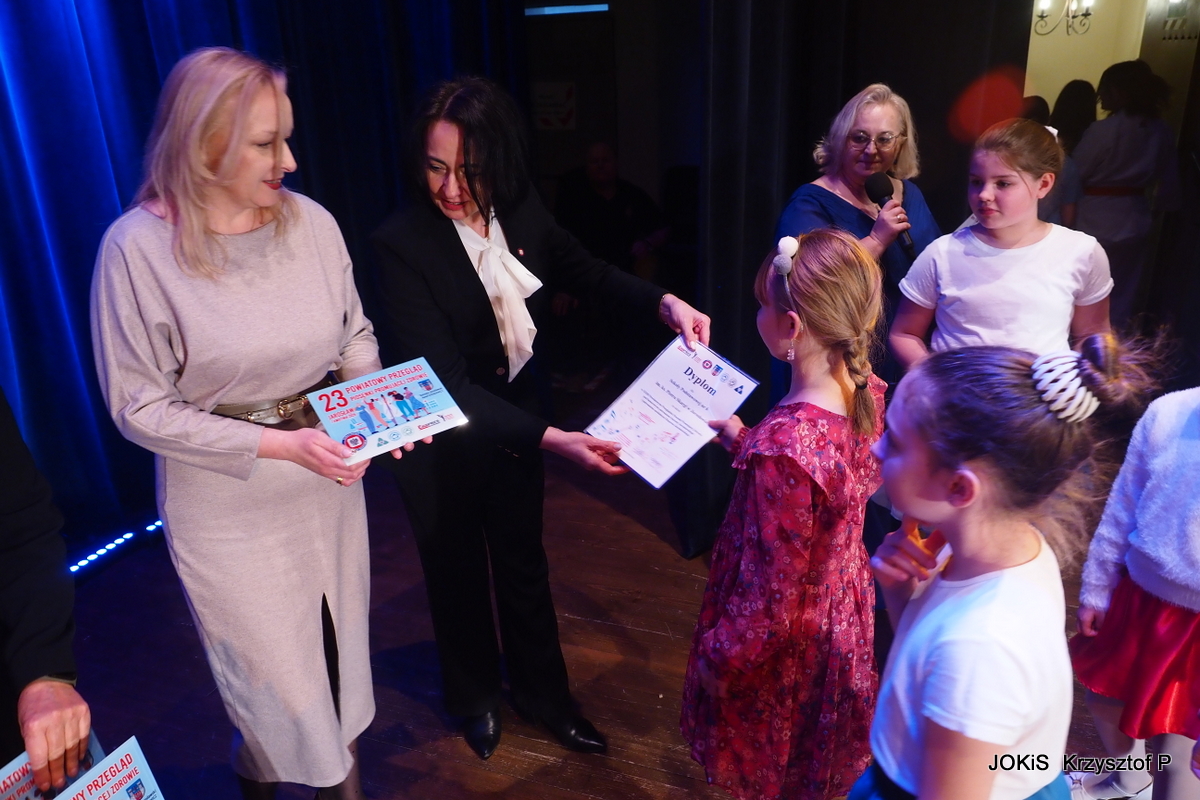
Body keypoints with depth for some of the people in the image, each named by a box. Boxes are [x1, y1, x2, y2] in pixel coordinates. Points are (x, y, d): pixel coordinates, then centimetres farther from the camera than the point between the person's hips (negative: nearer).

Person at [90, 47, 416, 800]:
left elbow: (356, 334, 7)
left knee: (341, 652, 21)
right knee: (281, 687, 12)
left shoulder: (311, 221, -6)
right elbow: (141, 406, -14)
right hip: (229, 506, -4)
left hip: (328, 480, 4)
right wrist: (276, 443, -23)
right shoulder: (138, 246, -17)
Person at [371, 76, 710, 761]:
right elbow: (446, 382, -32)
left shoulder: (522, 211, -14)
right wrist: (551, 440, -41)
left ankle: (542, 690, 44)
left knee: (523, 558, 20)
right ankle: (476, 696, 46)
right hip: (441, 438, -3)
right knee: (459, 569, 19)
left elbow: (588, 272, 4)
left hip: (515, 414, 4)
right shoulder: (403, 244, -28)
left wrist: (665, 303, -13)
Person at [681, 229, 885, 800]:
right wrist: (746, 442, 6)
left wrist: (717, 653, -11)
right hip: (844, 618, 7)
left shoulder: (784, 446, -37)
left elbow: (771, 599, -27)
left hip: (786, 646, -7)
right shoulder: (869, 394, -14)